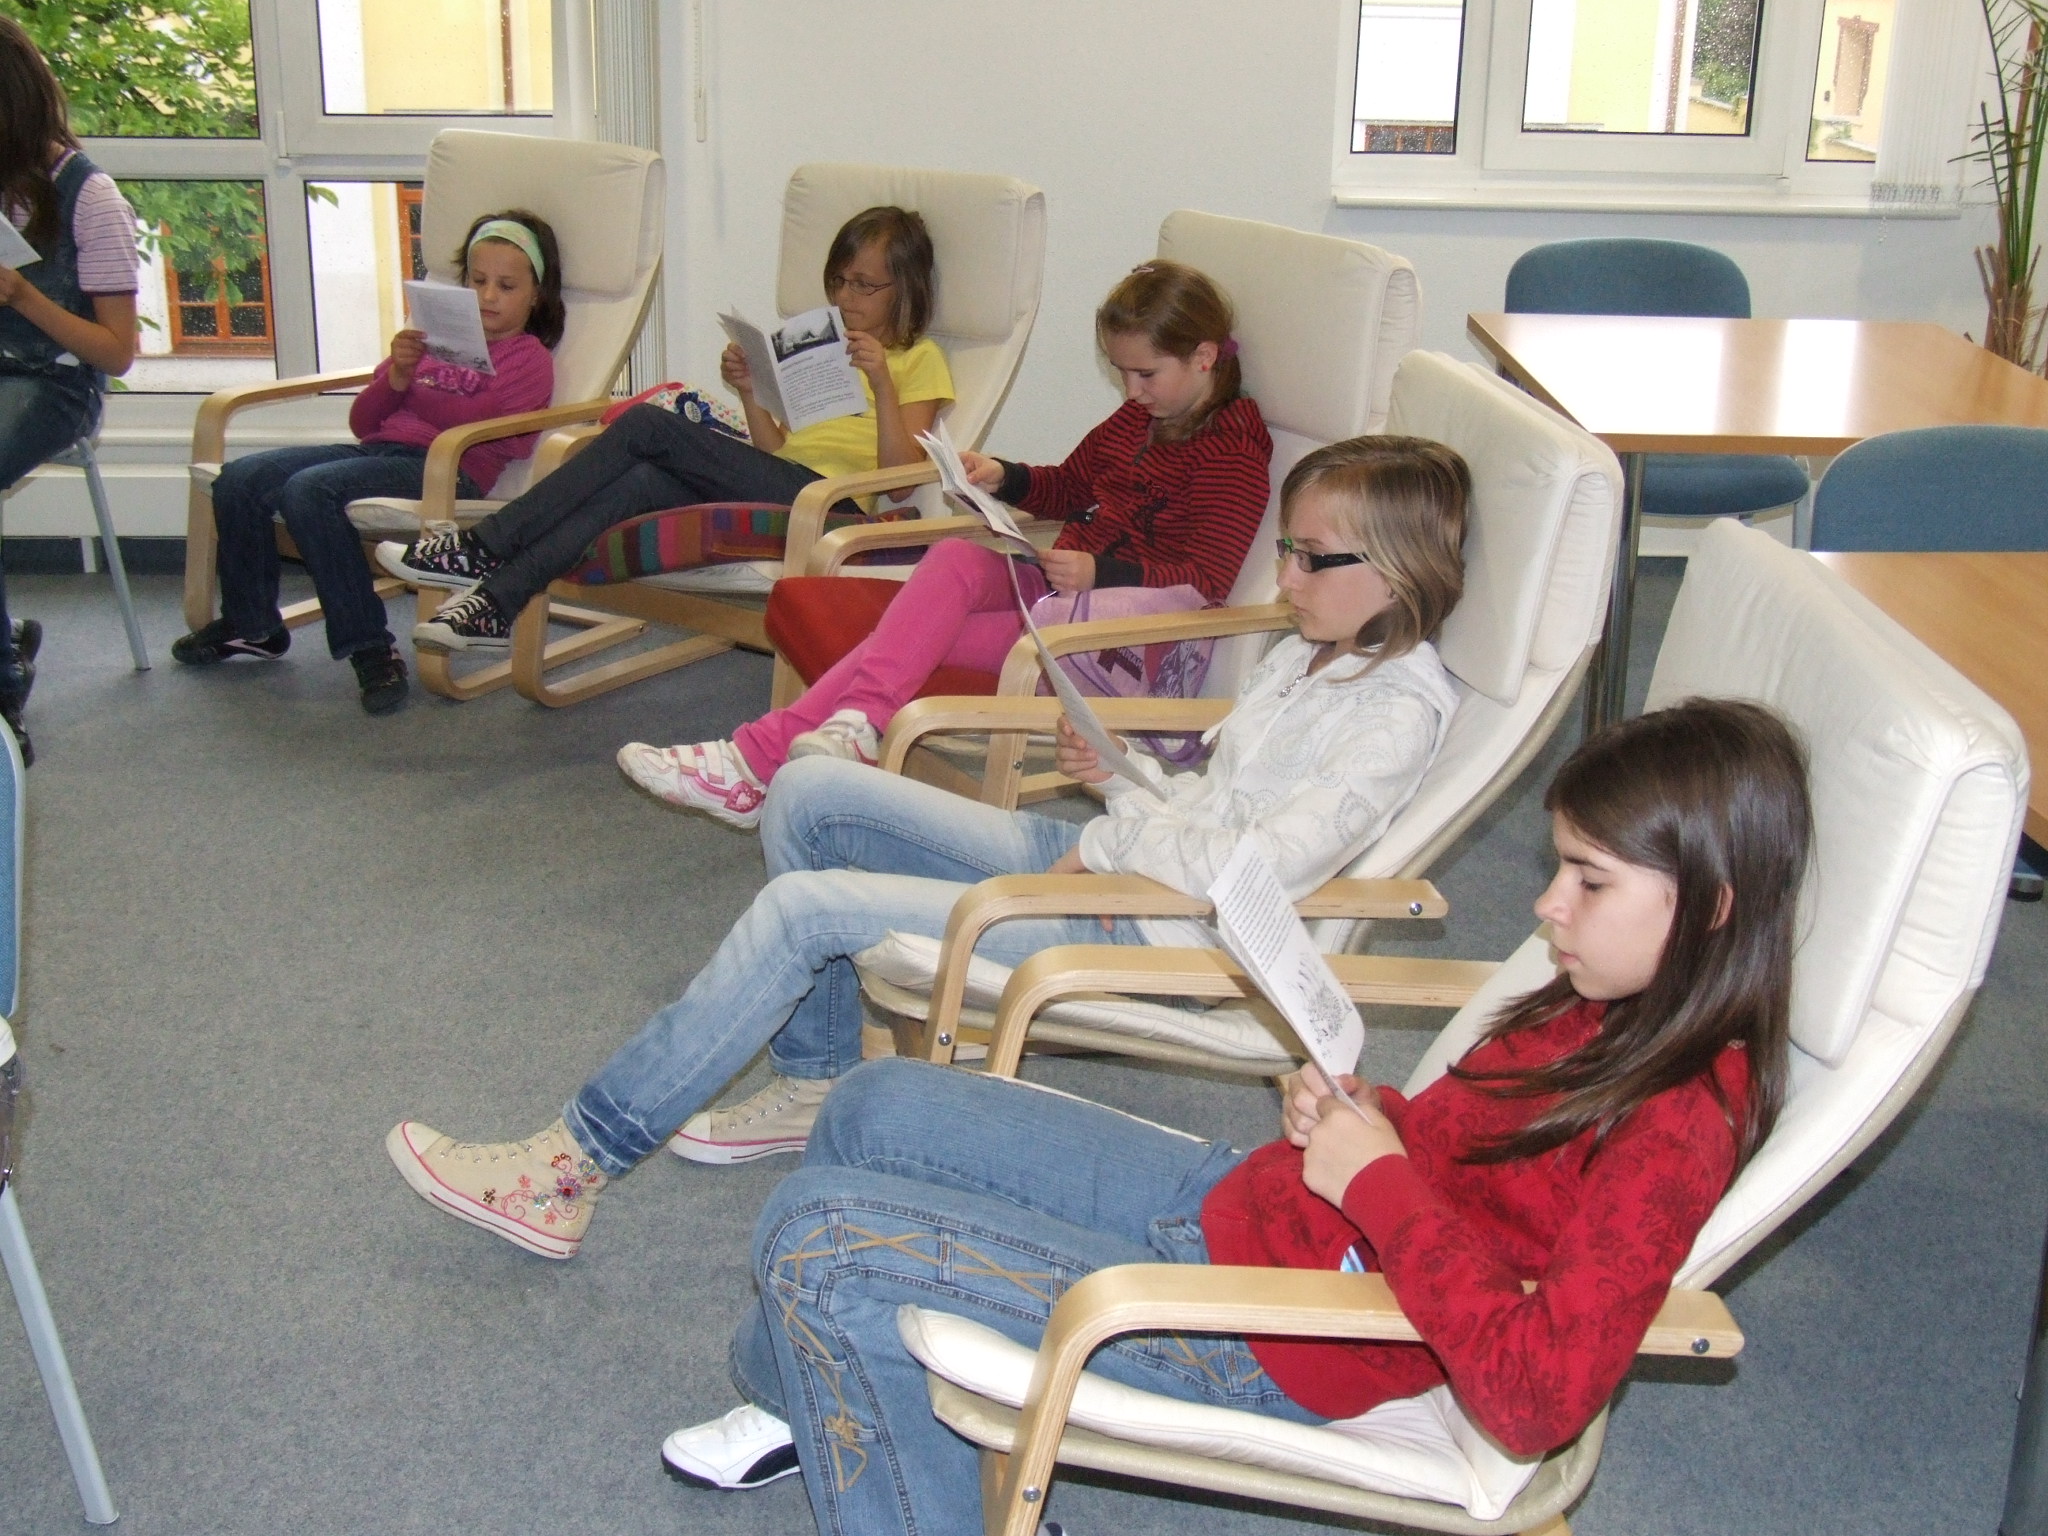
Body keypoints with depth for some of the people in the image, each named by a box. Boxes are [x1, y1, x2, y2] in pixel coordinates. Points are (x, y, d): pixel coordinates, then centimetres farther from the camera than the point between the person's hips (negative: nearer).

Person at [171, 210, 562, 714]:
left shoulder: (530, 358, 9)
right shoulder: (431, 338, 27)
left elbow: (483, 432, -11)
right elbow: (363, 422, 19)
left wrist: (411, 389, -14)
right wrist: (394, 379, 1)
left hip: (445, 470, -7)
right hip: (378, 449, 7)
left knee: (309, 490, -30)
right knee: (239, 479, -8)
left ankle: (369, 646, -25)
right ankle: (251, 623, 9)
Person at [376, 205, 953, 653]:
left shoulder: (920, 360, 9)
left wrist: (882, 384, -15)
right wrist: (749, 393, 5)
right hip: (776, 492, 6)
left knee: (647, 426, -21)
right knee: (645, 483, -26)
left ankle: (485, 550, -20)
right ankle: (497, 603, -33)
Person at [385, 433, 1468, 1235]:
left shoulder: (1399, 709, -16)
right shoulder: (1310, 654, 14)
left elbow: (1266, 864, -25)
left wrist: (1117, 845, -13)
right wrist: (1125, 778, 3)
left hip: (1149, 927, -10)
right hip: (1102, 858, 10)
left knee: (806, 909, -19)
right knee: (809, 793, 3)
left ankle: (577, 1164, -11)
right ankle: (814, 1083, 12)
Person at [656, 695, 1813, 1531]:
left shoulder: (1677, 1129, -26)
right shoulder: (1609, 1008, 0)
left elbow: (1535, 1399, -32)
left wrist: (1380, 1181, -25)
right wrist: (1356, 1111, -4)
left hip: (1271, 1344, -9)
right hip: (1234, 1198, 9)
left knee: (812, 1238, -11)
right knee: (879, 1106, 16)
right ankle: (812, 1401, 39)